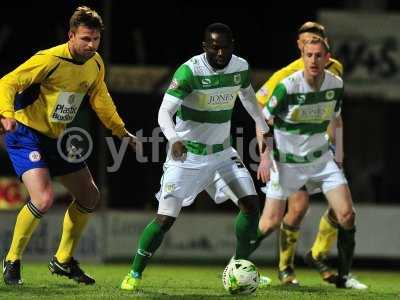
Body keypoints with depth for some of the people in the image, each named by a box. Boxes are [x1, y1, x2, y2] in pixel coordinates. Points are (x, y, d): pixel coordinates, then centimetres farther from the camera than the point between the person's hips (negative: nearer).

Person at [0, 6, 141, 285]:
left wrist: (122, 132, 18)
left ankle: (63, 260, 28)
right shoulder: (49, 60, -23)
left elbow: (100, 99, 18)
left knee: (90, 197, 11)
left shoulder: (95, 64, 1)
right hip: (27, 135, -8)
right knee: (43, 199, -25)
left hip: (57, 137, 8)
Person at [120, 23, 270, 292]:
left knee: (251, 204, -7)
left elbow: (248, 95, 20)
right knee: (165, 218, -11)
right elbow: (165, 111, -28)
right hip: (187, 155, -5)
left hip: (222, 152, 5)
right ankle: (135, 273, 6)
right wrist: (174, 139, -47)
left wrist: (264, 129, 28)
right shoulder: (189, 71, -22)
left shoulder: (241, 67, -3)